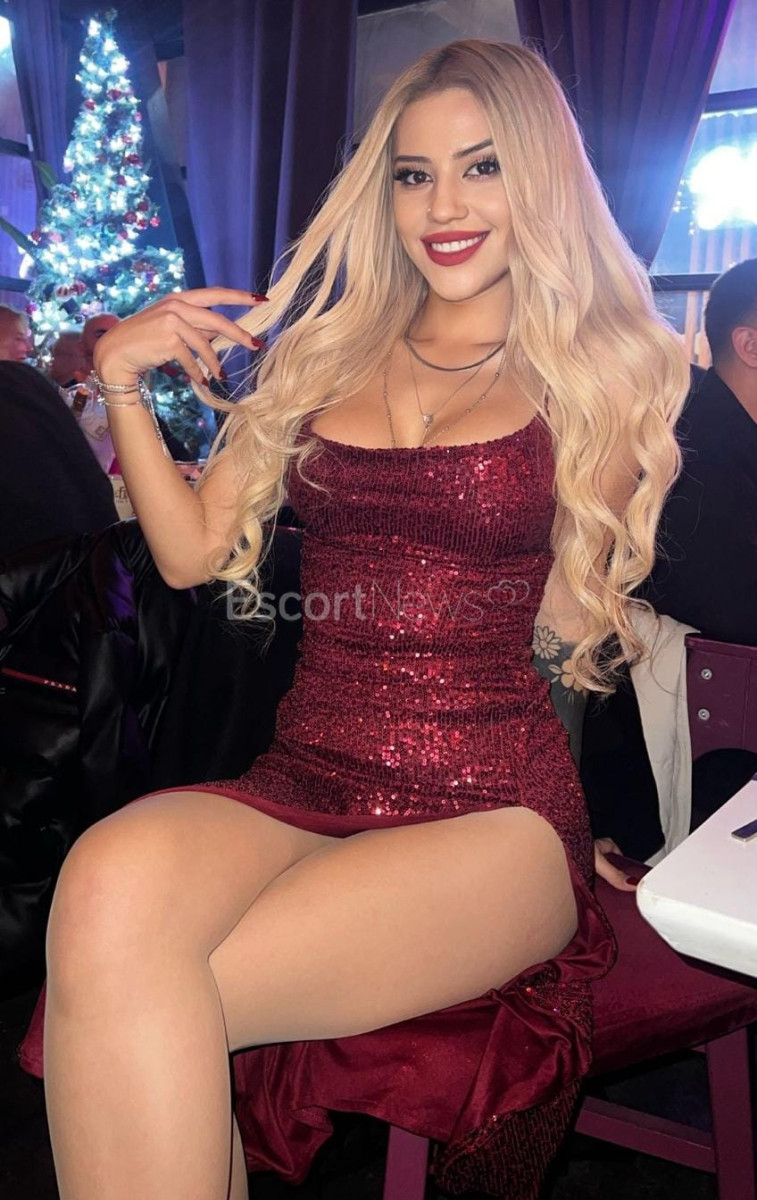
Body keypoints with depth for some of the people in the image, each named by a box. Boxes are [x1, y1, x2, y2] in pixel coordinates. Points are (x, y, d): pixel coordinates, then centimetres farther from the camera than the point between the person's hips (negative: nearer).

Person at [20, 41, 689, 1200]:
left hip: (494, 812, -3)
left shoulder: (598, 376, 8)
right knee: (115, 880, -30)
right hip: (300, 788, 3)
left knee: (129, 986, -25)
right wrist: (123, 382, 2)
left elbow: (580, 616, 10)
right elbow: (193, 551, 11)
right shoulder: (325, 351, 16)